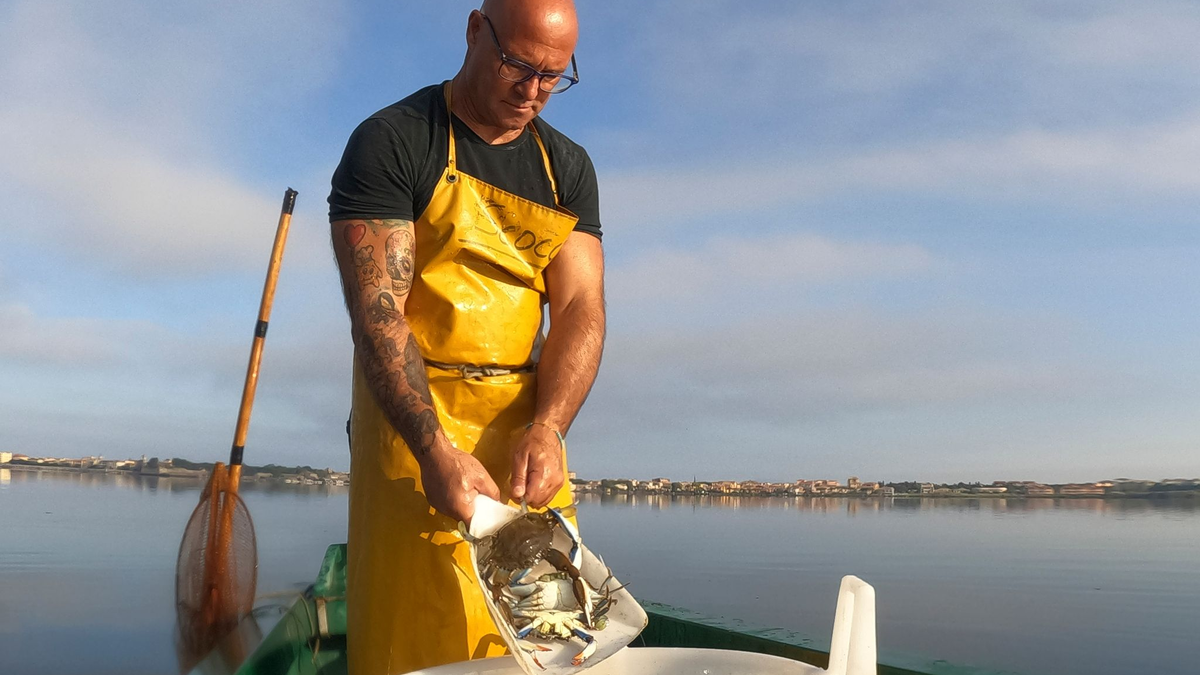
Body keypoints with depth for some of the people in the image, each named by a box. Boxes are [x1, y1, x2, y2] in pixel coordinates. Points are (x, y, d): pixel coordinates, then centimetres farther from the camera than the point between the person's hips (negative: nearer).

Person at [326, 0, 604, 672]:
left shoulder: (568, 168, 11)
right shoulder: (390, 141, -5)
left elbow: (581, 308, 2)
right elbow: (377, 310, -14)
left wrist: (547, 427, -16)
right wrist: (435, 448, -27)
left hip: (529, 424, 4)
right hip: (414, 416, -4)